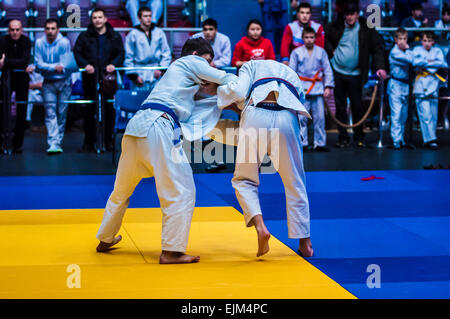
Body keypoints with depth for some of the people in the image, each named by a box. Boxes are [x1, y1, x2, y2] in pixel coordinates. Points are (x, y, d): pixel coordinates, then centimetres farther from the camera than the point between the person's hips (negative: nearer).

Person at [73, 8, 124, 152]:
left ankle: (108, 141, 11)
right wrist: (85, 65, -11)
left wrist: (114, 64, -11)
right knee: (89, 110, 2)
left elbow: (121, 53, 8)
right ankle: (89, 142, 8)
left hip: (108, 77, 0)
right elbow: (77, 52, 5)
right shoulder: (84, 36, 7)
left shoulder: (114, 37, 9)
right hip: (90, 78, 0)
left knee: (109, 109, 1)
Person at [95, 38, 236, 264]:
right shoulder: (190, 62, 12)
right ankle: (171, 251, -6)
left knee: (122, 190, 22)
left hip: (135, 126, 9)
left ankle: (105, 240, 36)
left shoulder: (175, 71, 35)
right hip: (156, 128, -9)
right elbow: (226, 80, 9)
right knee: (181, 192, -4)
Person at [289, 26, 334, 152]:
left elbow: (327, 70, 8)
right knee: (302, 117, -1)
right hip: (302, 88, -1)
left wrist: (328, 87, 1)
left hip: (317, 89, 1)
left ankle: (320, 143, 9)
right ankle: (301, 143, 7)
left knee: (319, 117, 2)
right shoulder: (296, 52, 3)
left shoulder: (321, 52, 7)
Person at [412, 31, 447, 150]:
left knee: (433, 116, 4)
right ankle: (430, 139, -9)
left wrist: (424, 65, -10)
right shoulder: (417, 50, 7)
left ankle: (429, 139, 13)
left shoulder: (437, 51, 12)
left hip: (433, 87, 3)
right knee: (425, 115, -10)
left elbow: (442, 63, -5)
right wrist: (431, 61, -9)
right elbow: (415, 62, -11)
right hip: (421, 86, -3)